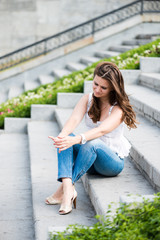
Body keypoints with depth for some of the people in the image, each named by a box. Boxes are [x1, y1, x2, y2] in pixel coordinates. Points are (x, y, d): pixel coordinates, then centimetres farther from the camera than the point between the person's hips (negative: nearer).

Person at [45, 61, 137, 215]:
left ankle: (63, 190, -32)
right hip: (90, 158, 5)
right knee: (66, 138, -25)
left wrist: (77, 139, -54)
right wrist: (62, 136, -43)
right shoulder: (88, 99, -2)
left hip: (113, 160, -5)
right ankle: (68, 189, -43)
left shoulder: (119, 108, -17)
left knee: (93, 143, -37)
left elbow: (102, 130, -36)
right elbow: (74, 119, -20)